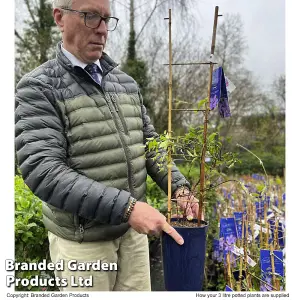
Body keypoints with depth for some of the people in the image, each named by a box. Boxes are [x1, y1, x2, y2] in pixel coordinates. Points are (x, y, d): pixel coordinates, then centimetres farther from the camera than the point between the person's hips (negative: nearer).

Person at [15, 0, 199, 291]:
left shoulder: (126, 83, 6)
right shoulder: (39, 88, -12)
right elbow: (43, 171, -24)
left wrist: (179, 187, -7)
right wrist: (127, 206, -30)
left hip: (132, 229, 5)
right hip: (82, 240, -5)